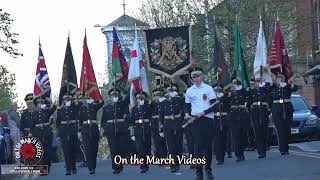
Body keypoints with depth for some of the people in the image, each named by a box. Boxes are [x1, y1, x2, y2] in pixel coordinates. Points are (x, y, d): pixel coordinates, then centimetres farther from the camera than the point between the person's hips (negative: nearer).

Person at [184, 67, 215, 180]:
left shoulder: (208, 88, 0)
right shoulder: (189, 91, 8)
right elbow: (187, 106, 15)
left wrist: (202, 113, -13)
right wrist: (187, 114, -6)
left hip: (207, 119, -1)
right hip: (195, 121, 1)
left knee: (208, 145, 3)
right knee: (198, 147, -6)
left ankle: (208, 169, 18)